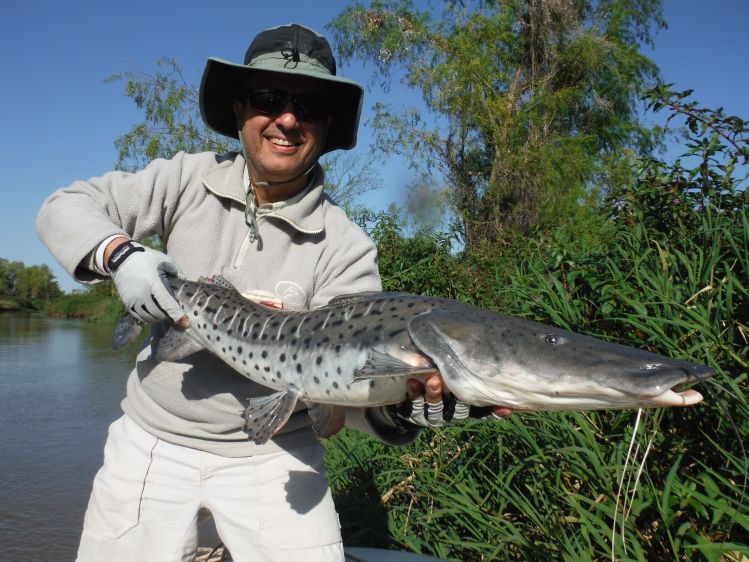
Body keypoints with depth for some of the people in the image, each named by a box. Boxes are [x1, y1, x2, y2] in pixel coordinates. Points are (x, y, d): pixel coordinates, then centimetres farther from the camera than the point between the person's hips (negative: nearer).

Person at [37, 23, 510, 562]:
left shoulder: (345, 248, -14)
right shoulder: (190, 179, -6)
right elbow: (65, 207, -2)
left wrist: (405, 399, -44)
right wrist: (119, 253, -23)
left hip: (271, 456, -1)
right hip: (151, 442, 2)